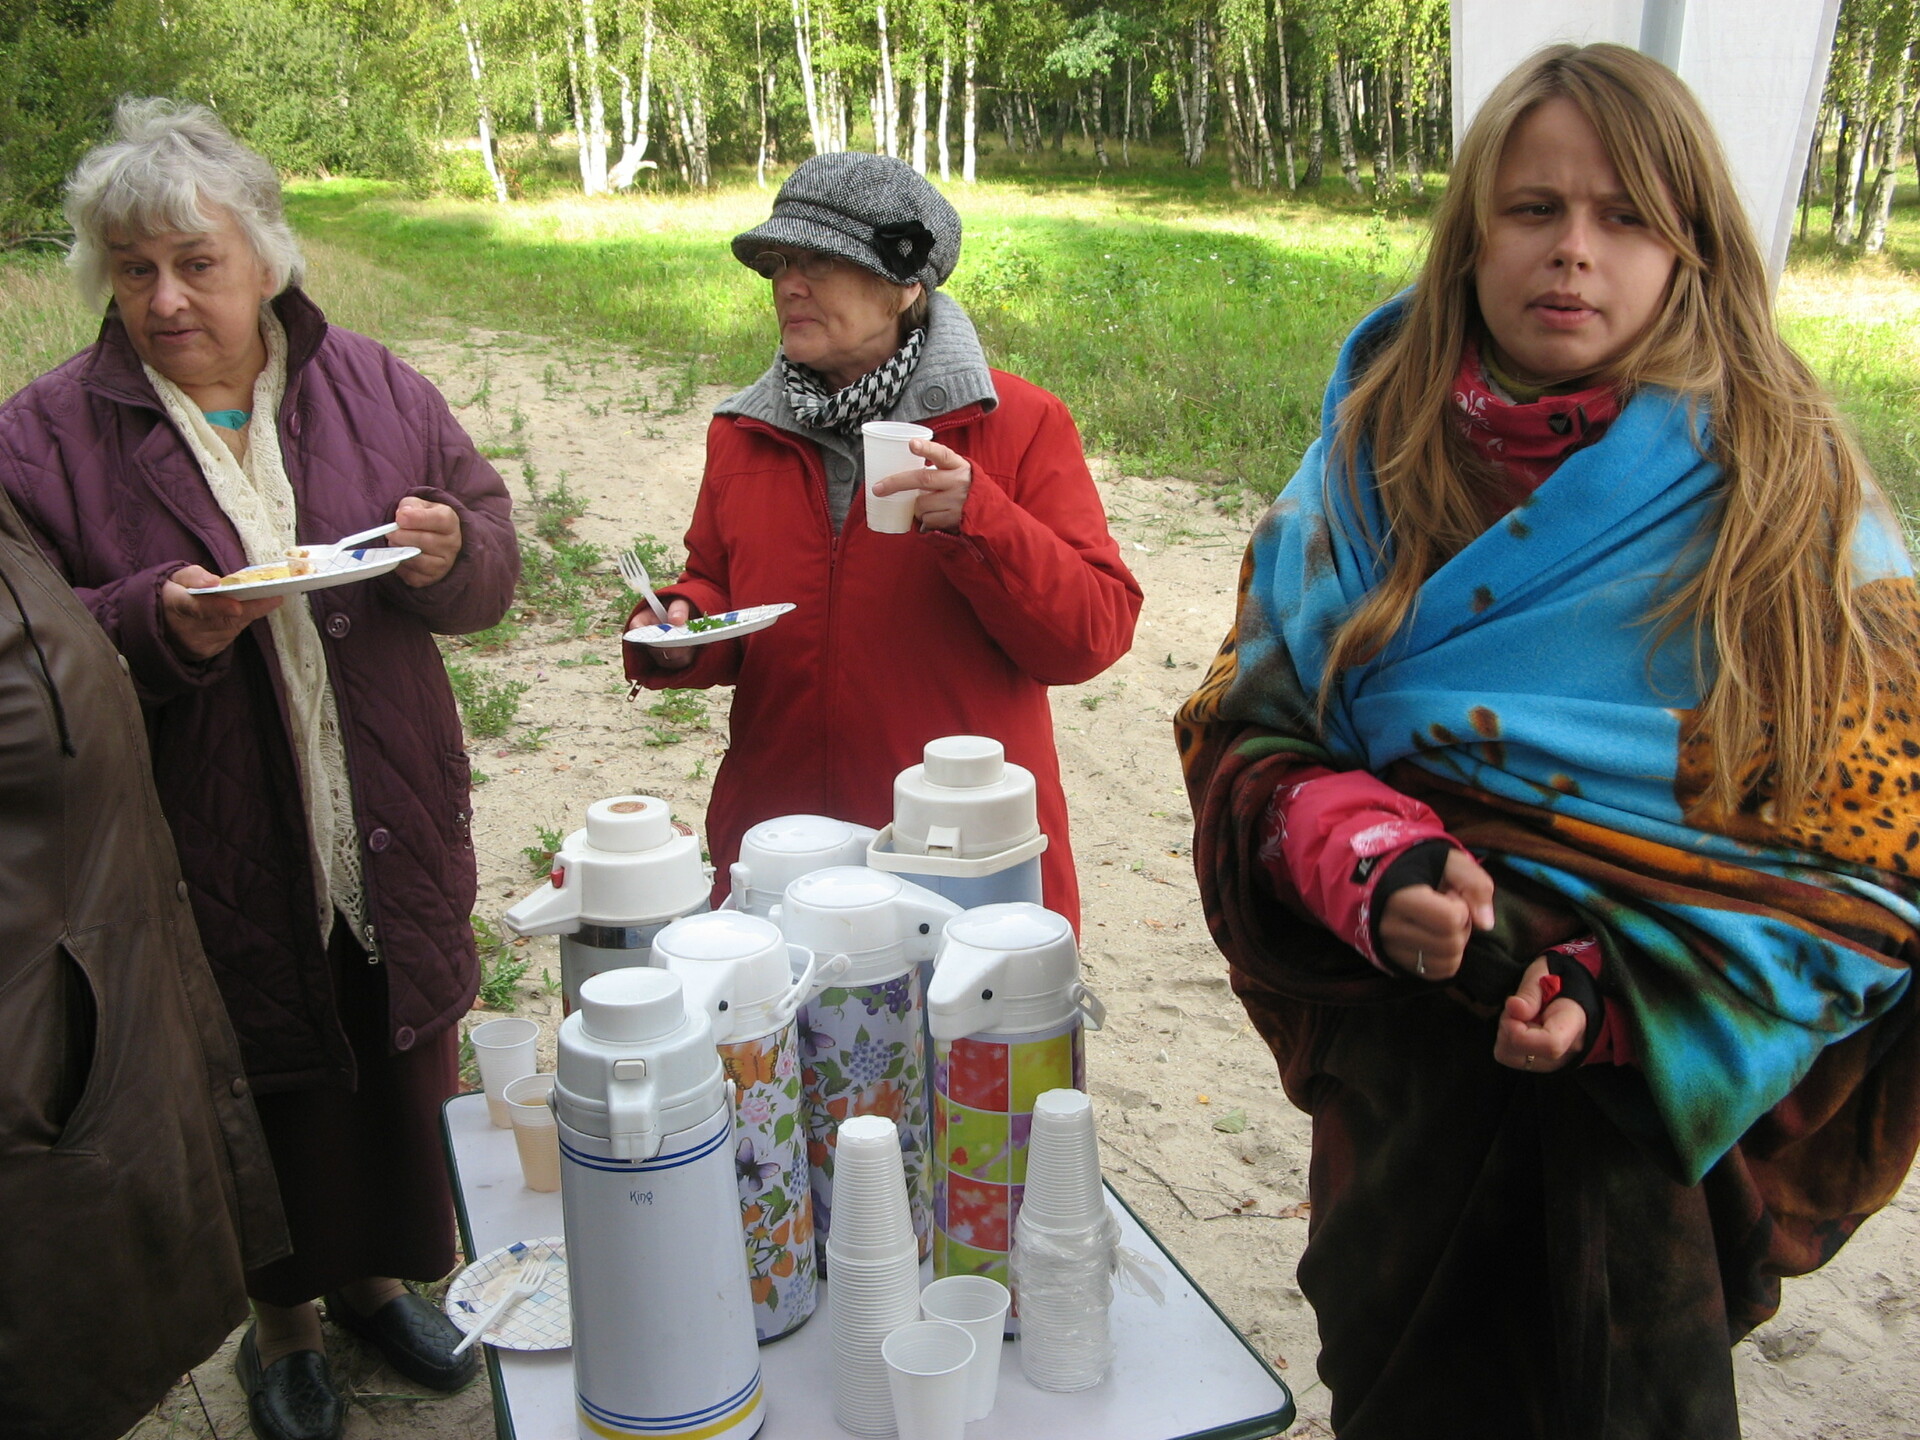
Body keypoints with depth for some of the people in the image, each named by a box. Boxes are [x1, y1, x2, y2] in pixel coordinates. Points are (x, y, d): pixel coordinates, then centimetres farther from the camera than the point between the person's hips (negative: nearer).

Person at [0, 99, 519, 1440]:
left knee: (397, 1078, 18)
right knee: (268, 1096, 14)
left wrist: (449, 555, -16)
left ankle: (378, 1276, 46)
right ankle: (281, 1321, 41)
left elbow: (493, 561, 7)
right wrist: (155, 628, -23)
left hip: (392, 840, 3)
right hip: (223, 868, -2)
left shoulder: (377, 388, 2)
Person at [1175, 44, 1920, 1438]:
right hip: (1403, 1074, 3)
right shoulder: (1369, 464, -1)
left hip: (1654, 1107, -2)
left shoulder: (1791, 499, -9)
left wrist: (1623, 988, -22)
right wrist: (1376, 869, -20)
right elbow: (1246, 723, -1)